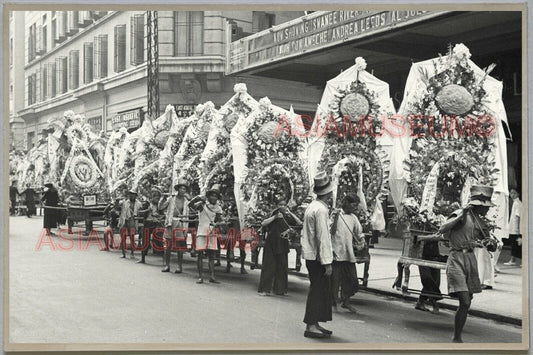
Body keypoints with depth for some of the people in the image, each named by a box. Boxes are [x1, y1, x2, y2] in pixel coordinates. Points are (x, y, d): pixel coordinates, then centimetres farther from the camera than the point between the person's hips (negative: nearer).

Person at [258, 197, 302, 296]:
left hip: (282, 246, 5)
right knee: (269, 267, -5)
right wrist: (275, 217, -25)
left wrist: (290, 212, -5)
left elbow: (299, 223, -3)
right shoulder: (273, 215, -5)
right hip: (271, 245, -4)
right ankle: (264, 289, 1)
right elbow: (263, 224, -19)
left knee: (282, 267, 8)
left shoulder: (287, 217, 6)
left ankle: (280, 289, 18)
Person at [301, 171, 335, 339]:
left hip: (311, 255, 10)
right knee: (318, 290, -4)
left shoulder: (312, 206, 13)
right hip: (318, 257, -10)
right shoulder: (321, 210, -17)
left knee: (319, 290, 14)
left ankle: (314, 324, 20)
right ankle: (311, 326, -1)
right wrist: (327, 262, -21)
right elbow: (323, 237, -21)